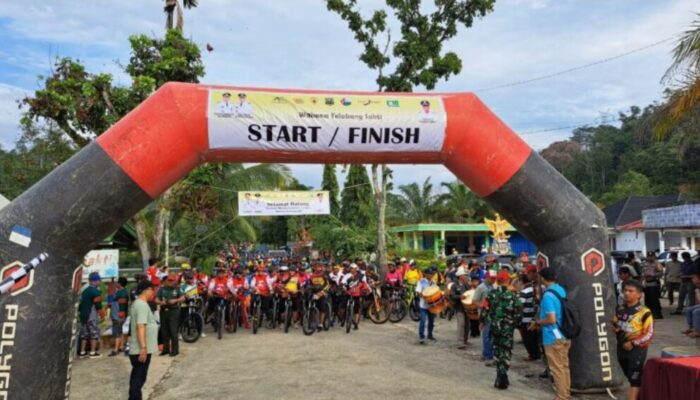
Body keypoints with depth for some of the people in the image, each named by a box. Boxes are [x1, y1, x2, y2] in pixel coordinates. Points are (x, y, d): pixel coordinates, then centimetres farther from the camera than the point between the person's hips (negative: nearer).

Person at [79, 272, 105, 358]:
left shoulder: (84, 291, 14)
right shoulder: (96, 291, -14)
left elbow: (81, 303, 20)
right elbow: (98, 305, -15)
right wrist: (102, 315, -5)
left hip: (83, 315, 8)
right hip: (92, 316, -8)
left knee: (84, 334, 14)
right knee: (94, 333, -1)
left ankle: (82, 352, 19)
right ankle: (93, 352, 1)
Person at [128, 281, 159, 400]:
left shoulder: (138, 303, 13)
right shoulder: (142, 305, -19)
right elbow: (140, 327, -27)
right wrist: (143, 348, -28)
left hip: (138, 349, 10)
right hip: (141, 350, -10)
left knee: (137, 376, 18)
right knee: (139, 378, -2)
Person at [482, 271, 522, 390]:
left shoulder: (491, 294, -3)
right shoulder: (512, 295, -9)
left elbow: (485, 309, -2)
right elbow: (518, 311, -11)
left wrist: (483, 321, 12)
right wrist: (515, 323, 5)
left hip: (494, 326, 2)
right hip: (507, 328, -2)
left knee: (497, 351, 16)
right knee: (506, 352, 6)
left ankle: (501, 377, 21)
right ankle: (502, 378, -3)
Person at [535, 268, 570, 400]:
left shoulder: (548, 296, -22)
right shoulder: (561, 290, 6)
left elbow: (551, 319, -26)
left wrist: (538, 321, -8)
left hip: (553, 337, -9)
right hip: (564, 335, 9)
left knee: (556, 368, 2)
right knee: (564, 366, 17)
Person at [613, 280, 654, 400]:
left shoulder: (644, 312, -13)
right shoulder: (620, 310, 5)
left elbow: (649, 334, -14)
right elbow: (614, 325, 18)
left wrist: (633, 343, -19)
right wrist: (615, 328, -6)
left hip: (637, 349, -6)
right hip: (621, 348, 6)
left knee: (635, 379, -2)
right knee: (630, 378, 19)